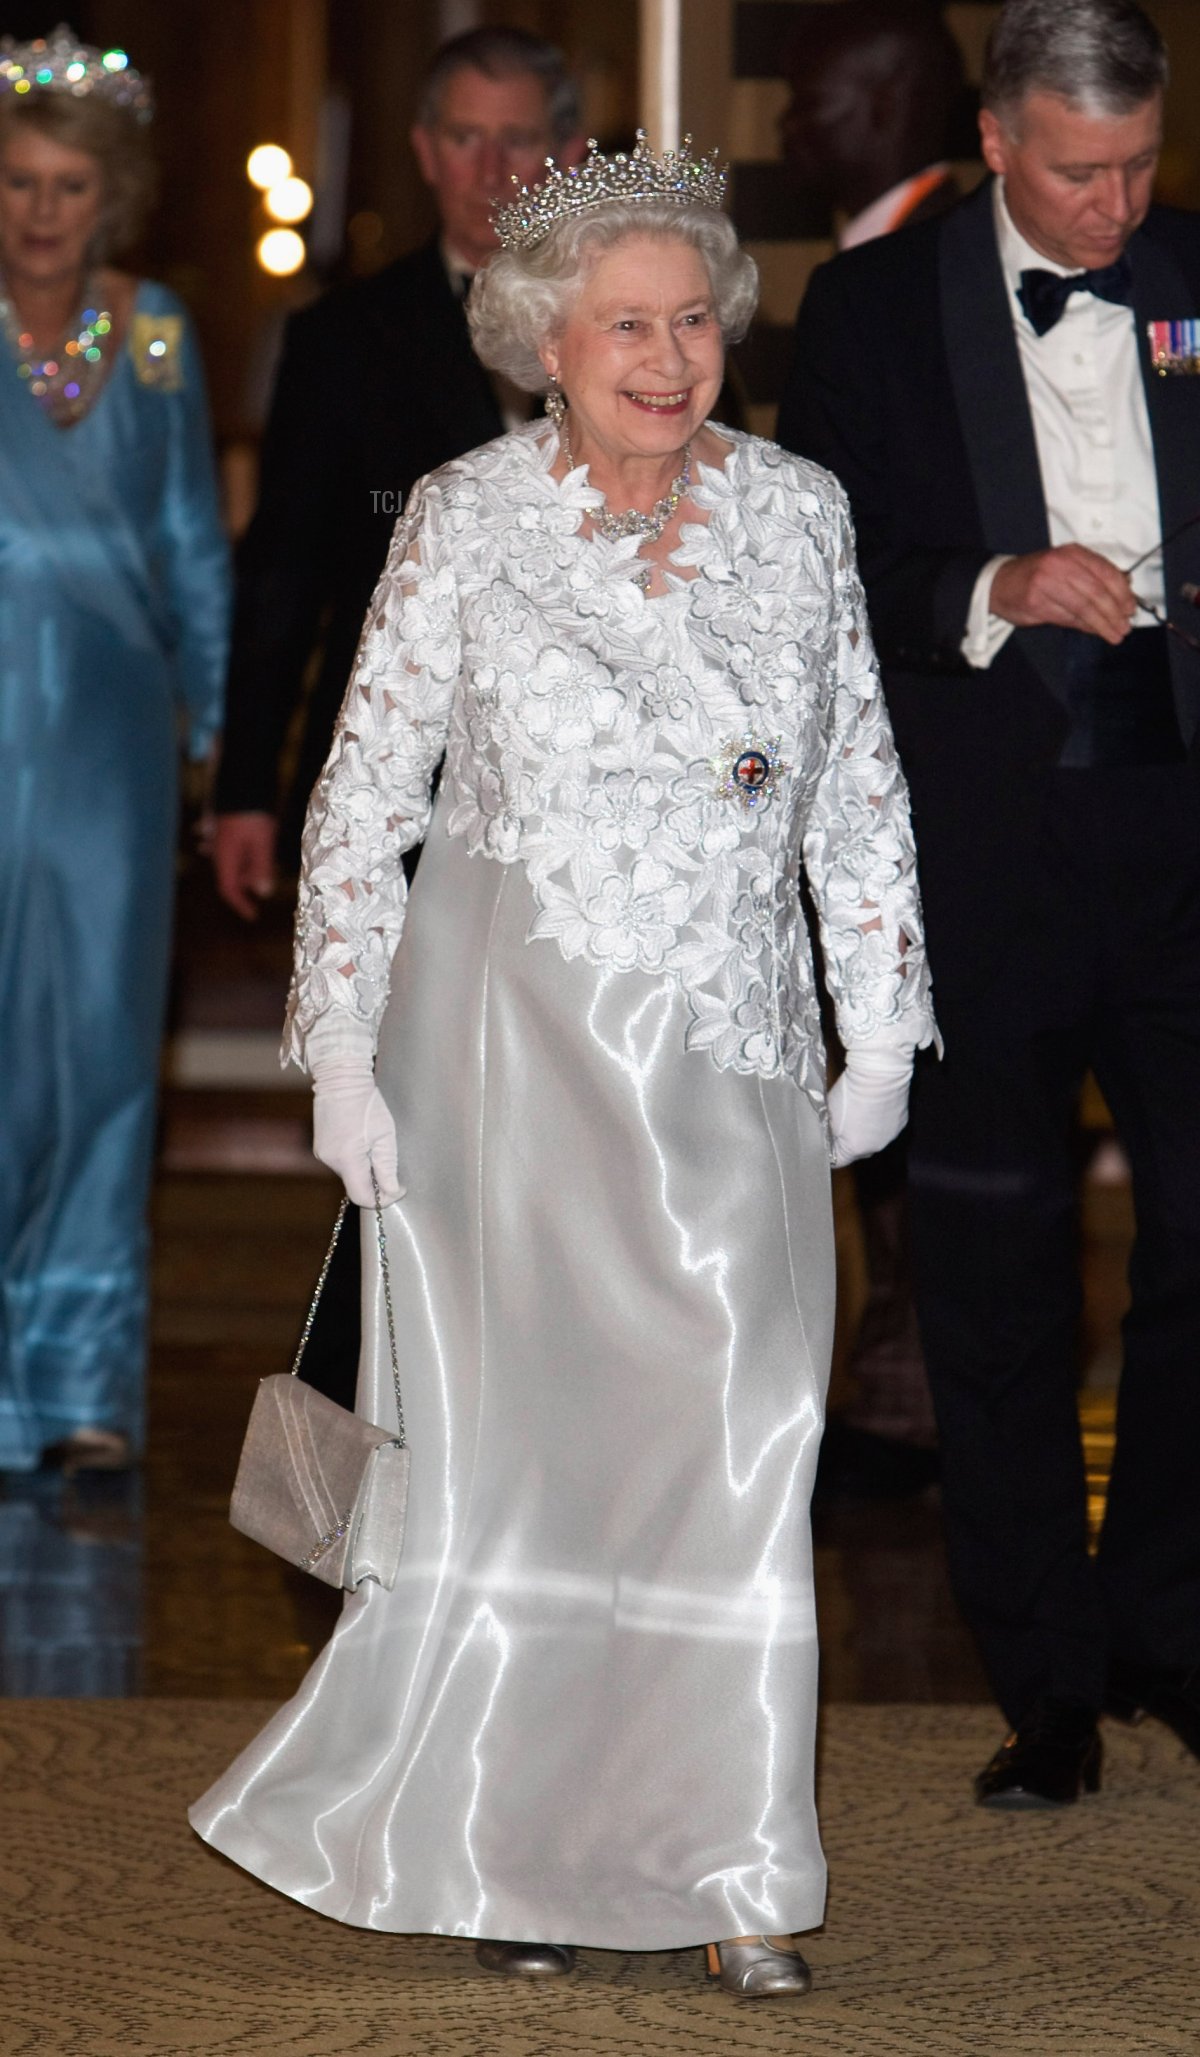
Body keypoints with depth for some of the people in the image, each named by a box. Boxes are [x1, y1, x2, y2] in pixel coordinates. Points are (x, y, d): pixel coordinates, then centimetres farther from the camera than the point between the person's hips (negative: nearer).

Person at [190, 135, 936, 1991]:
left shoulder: (797, 515, 5)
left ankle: (729, 1869, 2)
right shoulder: (466, 523, -2)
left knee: (738, 1435, -6)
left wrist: (883, 1034, 9)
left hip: (728, 1060, 2)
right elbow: (363, 796, 1)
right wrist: (342, 1049, -5)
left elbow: (861, 793, 12)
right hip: (508, 1043, -2)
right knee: (507, 1434, 2)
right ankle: (510, 1843, 15)